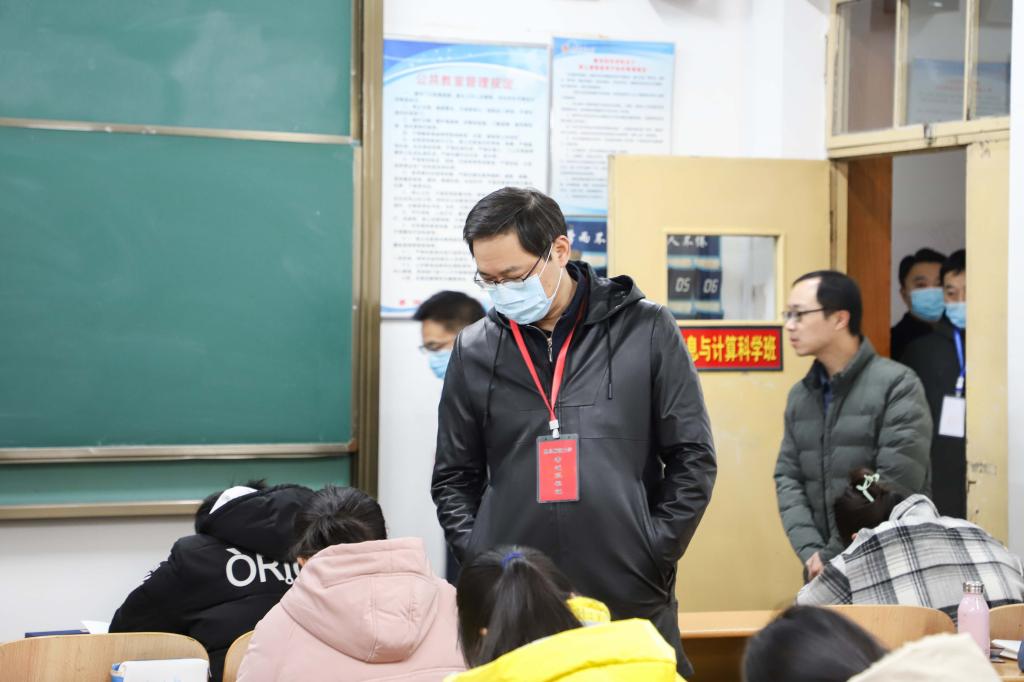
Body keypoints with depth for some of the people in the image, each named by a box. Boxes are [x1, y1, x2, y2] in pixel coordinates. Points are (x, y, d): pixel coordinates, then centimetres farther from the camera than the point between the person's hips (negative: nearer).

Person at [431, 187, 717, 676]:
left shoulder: (645, 331, 0)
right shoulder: (475, 351, 6)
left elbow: (692, 458, 3)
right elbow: (454, 478, 13)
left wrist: (653, 554, -4)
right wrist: (481, 560, 0)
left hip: (632, 603, -1)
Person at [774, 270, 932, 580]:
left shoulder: (897, 385, -9)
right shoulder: (799, 396, 11)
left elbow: (895, 489, -15)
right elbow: (787, 478, 7)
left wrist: (835, 560, -14)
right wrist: (811, 552, -9)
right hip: (823, 571, 5)